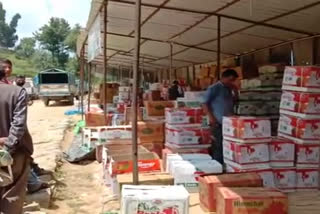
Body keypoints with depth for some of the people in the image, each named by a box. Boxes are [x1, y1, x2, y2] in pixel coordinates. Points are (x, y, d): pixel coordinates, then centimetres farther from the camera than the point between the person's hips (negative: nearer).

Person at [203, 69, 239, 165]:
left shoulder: (228, 89, 15)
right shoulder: (214, 88, -7)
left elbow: (233, 102, 24)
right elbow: (205, 103, -9)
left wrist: (235, 91, 9)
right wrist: (211, 117, -16)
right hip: (218, 123, -7)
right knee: (219, 147, -4)